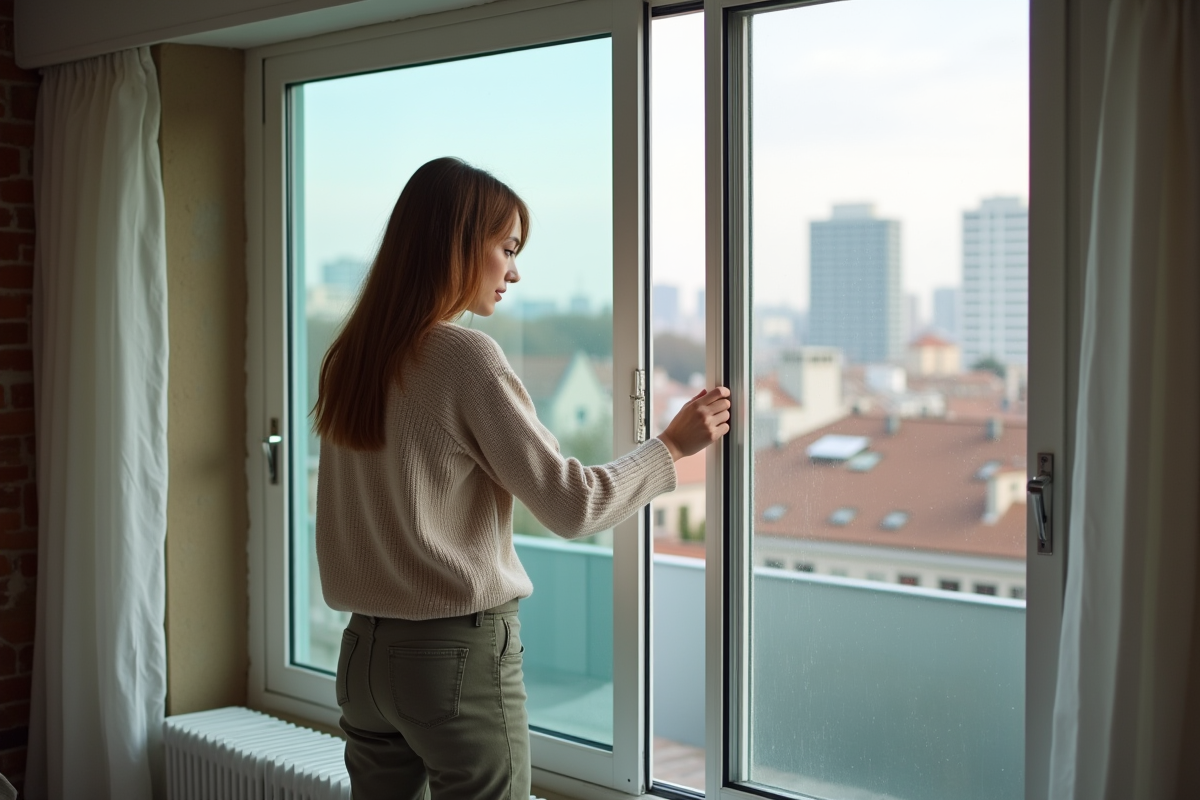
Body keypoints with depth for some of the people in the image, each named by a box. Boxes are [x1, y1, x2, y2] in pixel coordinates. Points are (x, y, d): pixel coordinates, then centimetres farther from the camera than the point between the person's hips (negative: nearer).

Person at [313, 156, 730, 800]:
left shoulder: (349, 360, 6)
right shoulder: (467, 358, -14)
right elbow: (571, 506, -13)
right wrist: (673, 445, -1)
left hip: (363, 652, 7)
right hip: (461, 652, -7)